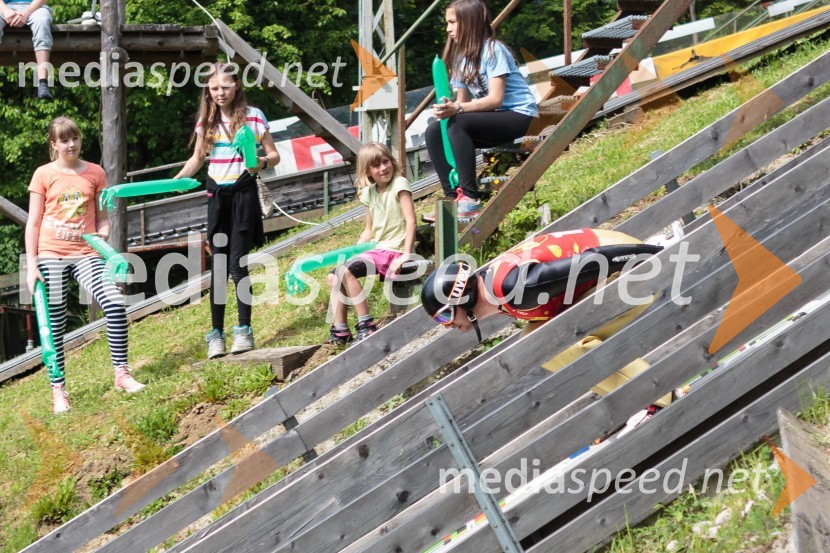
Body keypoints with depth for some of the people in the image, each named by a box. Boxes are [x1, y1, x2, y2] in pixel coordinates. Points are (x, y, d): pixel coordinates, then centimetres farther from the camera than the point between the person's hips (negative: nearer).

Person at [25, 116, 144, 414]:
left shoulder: (95, 173, 7)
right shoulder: (43, 175, 2)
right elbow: (33, 223, 2)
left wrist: (102, 236, -10)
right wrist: (31, 265, -4)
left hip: (85, 254, 1)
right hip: (51, 255, -1)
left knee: (115, 304, -17)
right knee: (54, 324, 1)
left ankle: (121, 373, -3)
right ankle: (58, 390, 10)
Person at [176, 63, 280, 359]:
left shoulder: (252, 116, -4)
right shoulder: (206, 120, 7)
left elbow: (274, 155, -1)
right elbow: (196, 160, 16)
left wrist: (262, 162, -23)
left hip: (243, 194, -3)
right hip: (217, 195, 3)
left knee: (238, 264, -7)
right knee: (218, 266, 4)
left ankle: (244, 330, 3)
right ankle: (216, 334, 7)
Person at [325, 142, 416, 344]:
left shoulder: (399, 184, -11)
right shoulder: (369, 193, 10)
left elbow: (411, 222, -19)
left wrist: (406, 255, -26)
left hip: (394, 251, -8)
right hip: (377, 250, 8)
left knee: (346, 271, -24)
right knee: (334, 276, 2)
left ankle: (366, 325, -17)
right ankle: (340, 329, 4)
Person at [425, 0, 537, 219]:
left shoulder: (493, 50, -14)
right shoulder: (462, 56, 9)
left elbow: (496, 99, -23)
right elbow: (463, 101, 8)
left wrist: (457, 110, -35)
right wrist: (448, 108, -15)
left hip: (518, 116, -8)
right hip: (489, 119, 8)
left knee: (458, 124, -30)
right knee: (434, 131, -10)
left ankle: (471, 199, -32)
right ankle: (453, 197, -13)